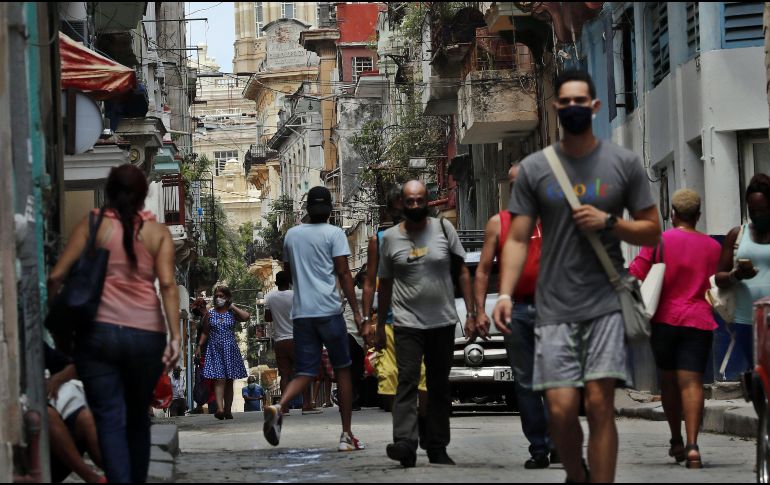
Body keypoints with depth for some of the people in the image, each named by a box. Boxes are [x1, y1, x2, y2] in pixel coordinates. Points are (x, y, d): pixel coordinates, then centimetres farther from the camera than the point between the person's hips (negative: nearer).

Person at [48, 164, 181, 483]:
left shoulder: (92, 225, 6)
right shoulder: (158, 232, 8)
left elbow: (57, 276, -1)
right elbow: (167, 284, -4)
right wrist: (175, 337, -8)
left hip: (98, 331, -2)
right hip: (146, 334, 2)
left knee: (110, 420, -3)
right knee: (138, 418, 18)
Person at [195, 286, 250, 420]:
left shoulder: (232, 313, 5)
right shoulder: (210, 314, 8)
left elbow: (246, 317, -13)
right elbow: (205, 333, 11)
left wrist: (232, 307, -4)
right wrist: (199, 346, 1)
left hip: (230, 349, 1)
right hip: (215, 349, -1)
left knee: (229, 381, 5)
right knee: (219, 379, -15)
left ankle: (228, 410, 10)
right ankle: (220, 408, -28)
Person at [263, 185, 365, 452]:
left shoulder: (292, 234, 13)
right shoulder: (334, 234, -1)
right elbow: (343, 273, -7)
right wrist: (356, 311, -5)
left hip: (301, 312, 4)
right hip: (329, 310, -4)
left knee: (306, 372, 5)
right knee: (342, 370, 8)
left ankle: (278, 406, -25)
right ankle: (347, 435, 8)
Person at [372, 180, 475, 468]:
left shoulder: (443, 229, 3)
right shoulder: (390, 238, 4)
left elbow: (462, 272, 6)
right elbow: (385, 283, 12)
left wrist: (470, 313, 1)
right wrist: (380, 324, 11)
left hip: (443, 322, 1)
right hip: (407, 323, -1)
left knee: (440, 387, 8)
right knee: (407, 381, -16)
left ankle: (437, 447, 14)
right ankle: (405, 443, -27)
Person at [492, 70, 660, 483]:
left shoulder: (624, 163, 5)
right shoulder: (534, 168, 6)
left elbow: (652, 232, 9)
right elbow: (518, 239, 3)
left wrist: (609, 222, -10)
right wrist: (505, 294, -10)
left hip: (606, 303, 0)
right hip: (554, 308, 1)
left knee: (599, 404, -8)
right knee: (561, 409, -5)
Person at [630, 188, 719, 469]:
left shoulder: (659, 241, -3)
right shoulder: (712, 246, 5)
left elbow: (634, 277, -5)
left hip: (665, 319, -1)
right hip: (699, 320, 1)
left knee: (668, 380, 14)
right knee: (692, 383, -6)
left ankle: (676, 441, 22)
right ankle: (692, 444, -20)